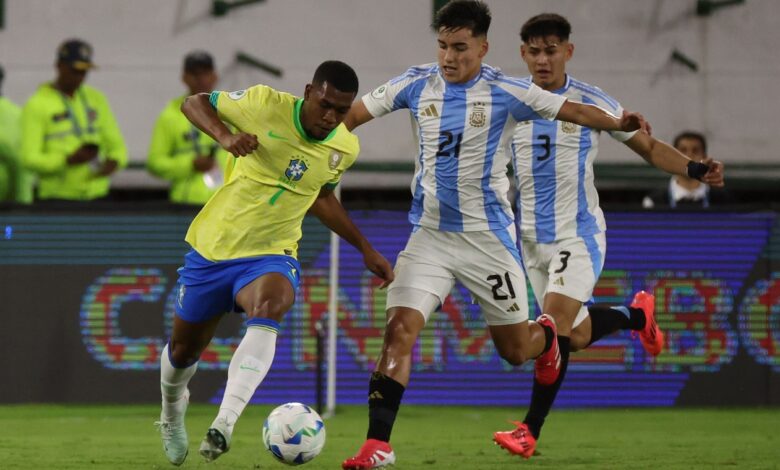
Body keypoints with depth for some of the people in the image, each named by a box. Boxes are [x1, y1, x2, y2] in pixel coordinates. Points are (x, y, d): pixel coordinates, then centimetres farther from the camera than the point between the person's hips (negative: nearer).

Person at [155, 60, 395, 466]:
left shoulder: (345, 148, -3)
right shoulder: (266, 105, -16)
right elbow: (194, 103, -5)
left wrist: (365, 249, 18)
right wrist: (225, 136, -25)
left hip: (271, 255, 1)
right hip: (212, 248, -1)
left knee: (268, 311, -35)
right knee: (184, 351, 12)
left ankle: (224, 425, -44)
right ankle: (172, 410, 48)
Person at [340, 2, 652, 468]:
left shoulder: (505, 92, -9)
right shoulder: (418, 85, -1)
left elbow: (572, 110, -9)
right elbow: (352, 114, 7)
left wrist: (619, 123, -23)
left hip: (488, 237, -2)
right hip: (430, 234, 2)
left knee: (515, 351, 7)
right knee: (400, 328, -16)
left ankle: (548, 336, 45)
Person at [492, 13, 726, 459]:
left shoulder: (592, 103, -7)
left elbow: (648, 146, -2)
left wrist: (696, 168, -17)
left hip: (578, 234, -4)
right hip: (532, 238, 4)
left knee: (555, 323, -19)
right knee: (576, 335, 9)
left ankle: (531, 430, -13)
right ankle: (637, 314, 40)